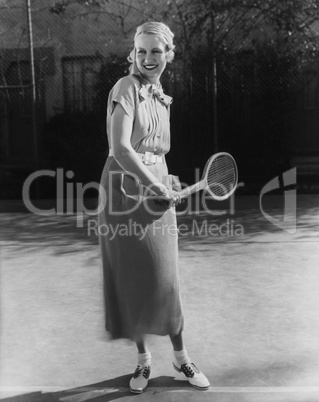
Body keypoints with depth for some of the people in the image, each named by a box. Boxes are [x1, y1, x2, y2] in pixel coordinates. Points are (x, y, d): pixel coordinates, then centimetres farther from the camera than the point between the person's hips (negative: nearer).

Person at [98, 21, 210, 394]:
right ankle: (143, 359, 23)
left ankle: (180, 356, 25)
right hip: (124, 192, -5)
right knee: (128, 281, 5)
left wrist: (167, 182, 5)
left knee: (162, 280, 7)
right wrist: (158, 186, -14)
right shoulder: (125, 88, -7)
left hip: (156, 193, 5)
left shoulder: (162, 98, 14)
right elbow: (120, 148, -18)